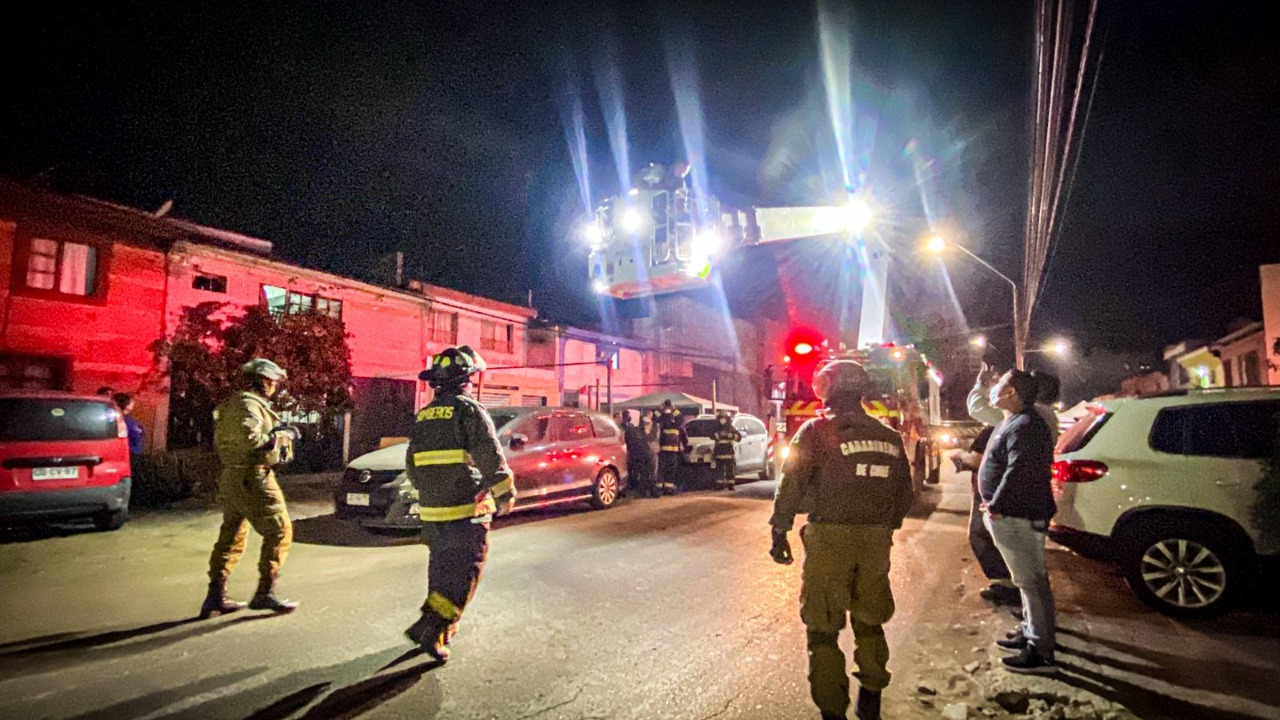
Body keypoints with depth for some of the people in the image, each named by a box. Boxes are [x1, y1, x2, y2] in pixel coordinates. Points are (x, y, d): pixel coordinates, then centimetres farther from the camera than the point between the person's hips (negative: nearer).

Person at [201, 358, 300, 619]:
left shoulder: (232, 403, 18)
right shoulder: (249, 404, -14)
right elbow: (249, 438, -28)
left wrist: (277, 432, 11)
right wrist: (277, 436, -12)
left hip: (230, 478, 10)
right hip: (252, 478, -10)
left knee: (230, 537, 15)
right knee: (279, 531, -4)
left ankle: (215, 598, 19)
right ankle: (265, 593, -2)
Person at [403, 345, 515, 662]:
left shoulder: (424, 416, 12)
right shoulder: (470, 410, -10)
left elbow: (412, 463, 19)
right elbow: (491, 458, -17)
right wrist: (505, 494, -9)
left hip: (431, 510, 7)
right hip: (466, 509, -7)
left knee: (441, 567, 19)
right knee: (464, 573, 0)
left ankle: (442, 628, 29)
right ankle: (431, 627, -8)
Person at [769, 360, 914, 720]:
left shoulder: (816, 431, -8)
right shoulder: (889, 436, 8)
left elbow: (790, 486, -11)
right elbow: (904, 492, 13)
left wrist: (779, 531, -4)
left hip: (829, 539, -5)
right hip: (876, 540, 6)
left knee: (824, 629, 6)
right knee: (870, 622, 21)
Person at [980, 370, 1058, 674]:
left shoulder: (1024, 426, -20)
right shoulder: (1014, 422, 15)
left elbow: (1018, 472, -28)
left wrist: (997, 506, -20)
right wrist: (996, 505, 15)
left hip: (1019, 518, -11)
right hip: (1014, 516, 11)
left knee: (1032, 581, -3)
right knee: (1028, 578, 21)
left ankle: (1041, 653, 5)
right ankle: (1030, 632, 34)